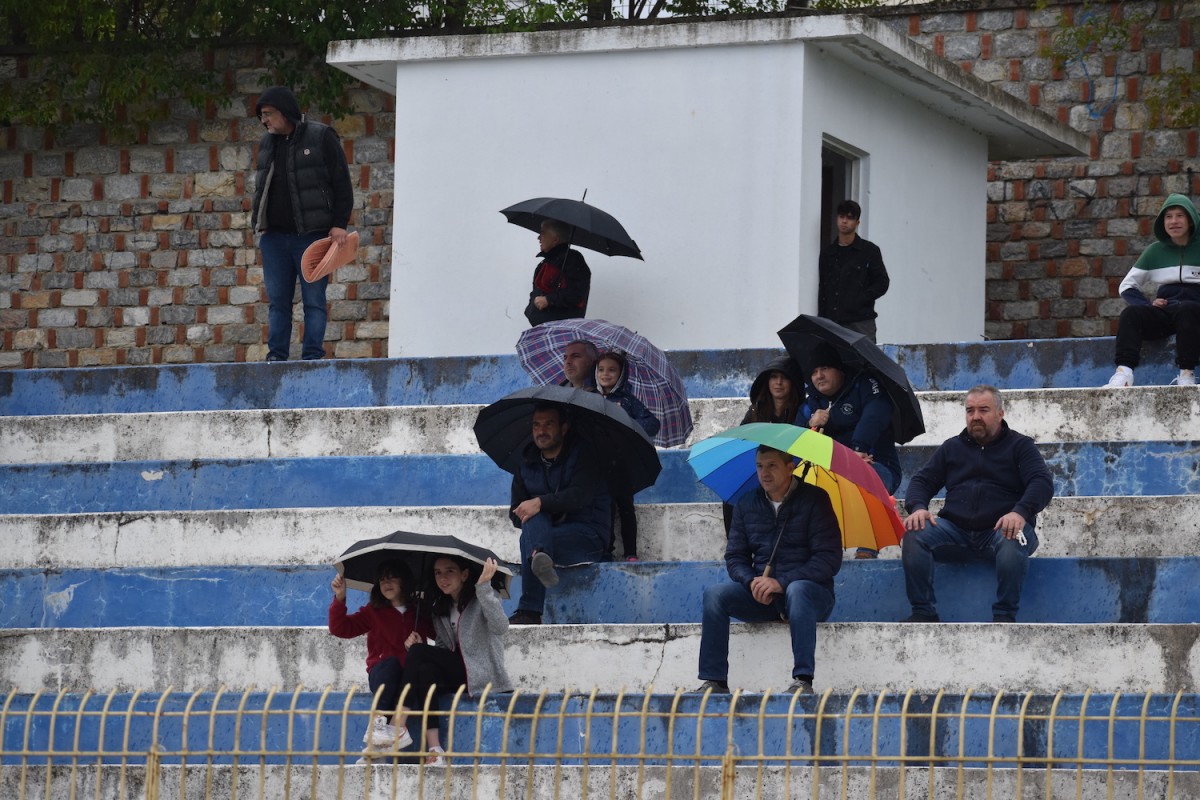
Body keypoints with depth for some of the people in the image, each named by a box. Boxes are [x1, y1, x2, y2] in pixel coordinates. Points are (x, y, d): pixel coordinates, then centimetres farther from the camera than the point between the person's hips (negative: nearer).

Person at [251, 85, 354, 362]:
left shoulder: (321, 137, -3)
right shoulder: (267, 142, 14)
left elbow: (342, 184, -4)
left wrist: (339, 224, -11)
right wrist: (258, 222, 13)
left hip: (312, 234, -5)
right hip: (274, 236, 5)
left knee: (314, 300, -4)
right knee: (278, 300, 4)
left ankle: (313, 356, -3)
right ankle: (276, 357, 5)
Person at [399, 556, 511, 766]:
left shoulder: (482, 600, -3)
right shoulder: (440, 608, 17)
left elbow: (500, 627, -24)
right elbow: (442, 646, 15)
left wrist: (484, 586, -31)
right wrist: (420, 646, -8)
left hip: (483, 674, -6)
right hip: (456, 673, 6)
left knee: (418, 652, -20)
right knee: (425, 671, -28)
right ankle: (434, 750, -34)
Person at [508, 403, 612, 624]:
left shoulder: (582, 455, -1)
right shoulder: (528, 463, 16)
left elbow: (580, 495, -19)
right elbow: (517, 513, 12)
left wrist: (540, 503, -28)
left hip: (589, 536, -4)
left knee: (528, 538, -34)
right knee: (534, 518, -33)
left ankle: (529, 611, -48)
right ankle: (540, 555, -64)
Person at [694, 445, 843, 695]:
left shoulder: (814, 500, -4)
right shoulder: (746, 504, 10)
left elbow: (829, 560, -12)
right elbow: (735, 557, 11)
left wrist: (781, 583, -21)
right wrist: (751, 581, -13)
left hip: (812, 592, -4)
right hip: (761, 598, 4)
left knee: (797, 591, -39)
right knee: (714, 594, -19)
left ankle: (803, 680, -42)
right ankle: (714, 682, -21)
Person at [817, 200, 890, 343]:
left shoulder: (869, 251, 3)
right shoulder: (828, 252, 13)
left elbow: (882, 283, 2)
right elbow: (822, 287, 13)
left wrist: (860, 300, -10)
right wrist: (821, 319, 5)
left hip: (860, 321, -3)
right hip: (833, 322, 3)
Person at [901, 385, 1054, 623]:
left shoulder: (1020, 446, 10)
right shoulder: (952, 447, 22)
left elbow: (1043, 483, -4)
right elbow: (922, 481, 18)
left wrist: (1021, 512, -26)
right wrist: (918, 507, -8)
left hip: (1000, 529, -3)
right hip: (956, 530, 3)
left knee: (1013, 542, -39)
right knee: (914, 535, -25)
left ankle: (1004, 616, -30)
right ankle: (923, 612, -20)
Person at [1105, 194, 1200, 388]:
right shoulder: (1155, 251, 13)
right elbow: (1127, 286, 15)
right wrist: (1148, 304, -3)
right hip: (1164, 312, 3)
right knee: (1130, 313, -25)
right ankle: (1124, 373, -43)